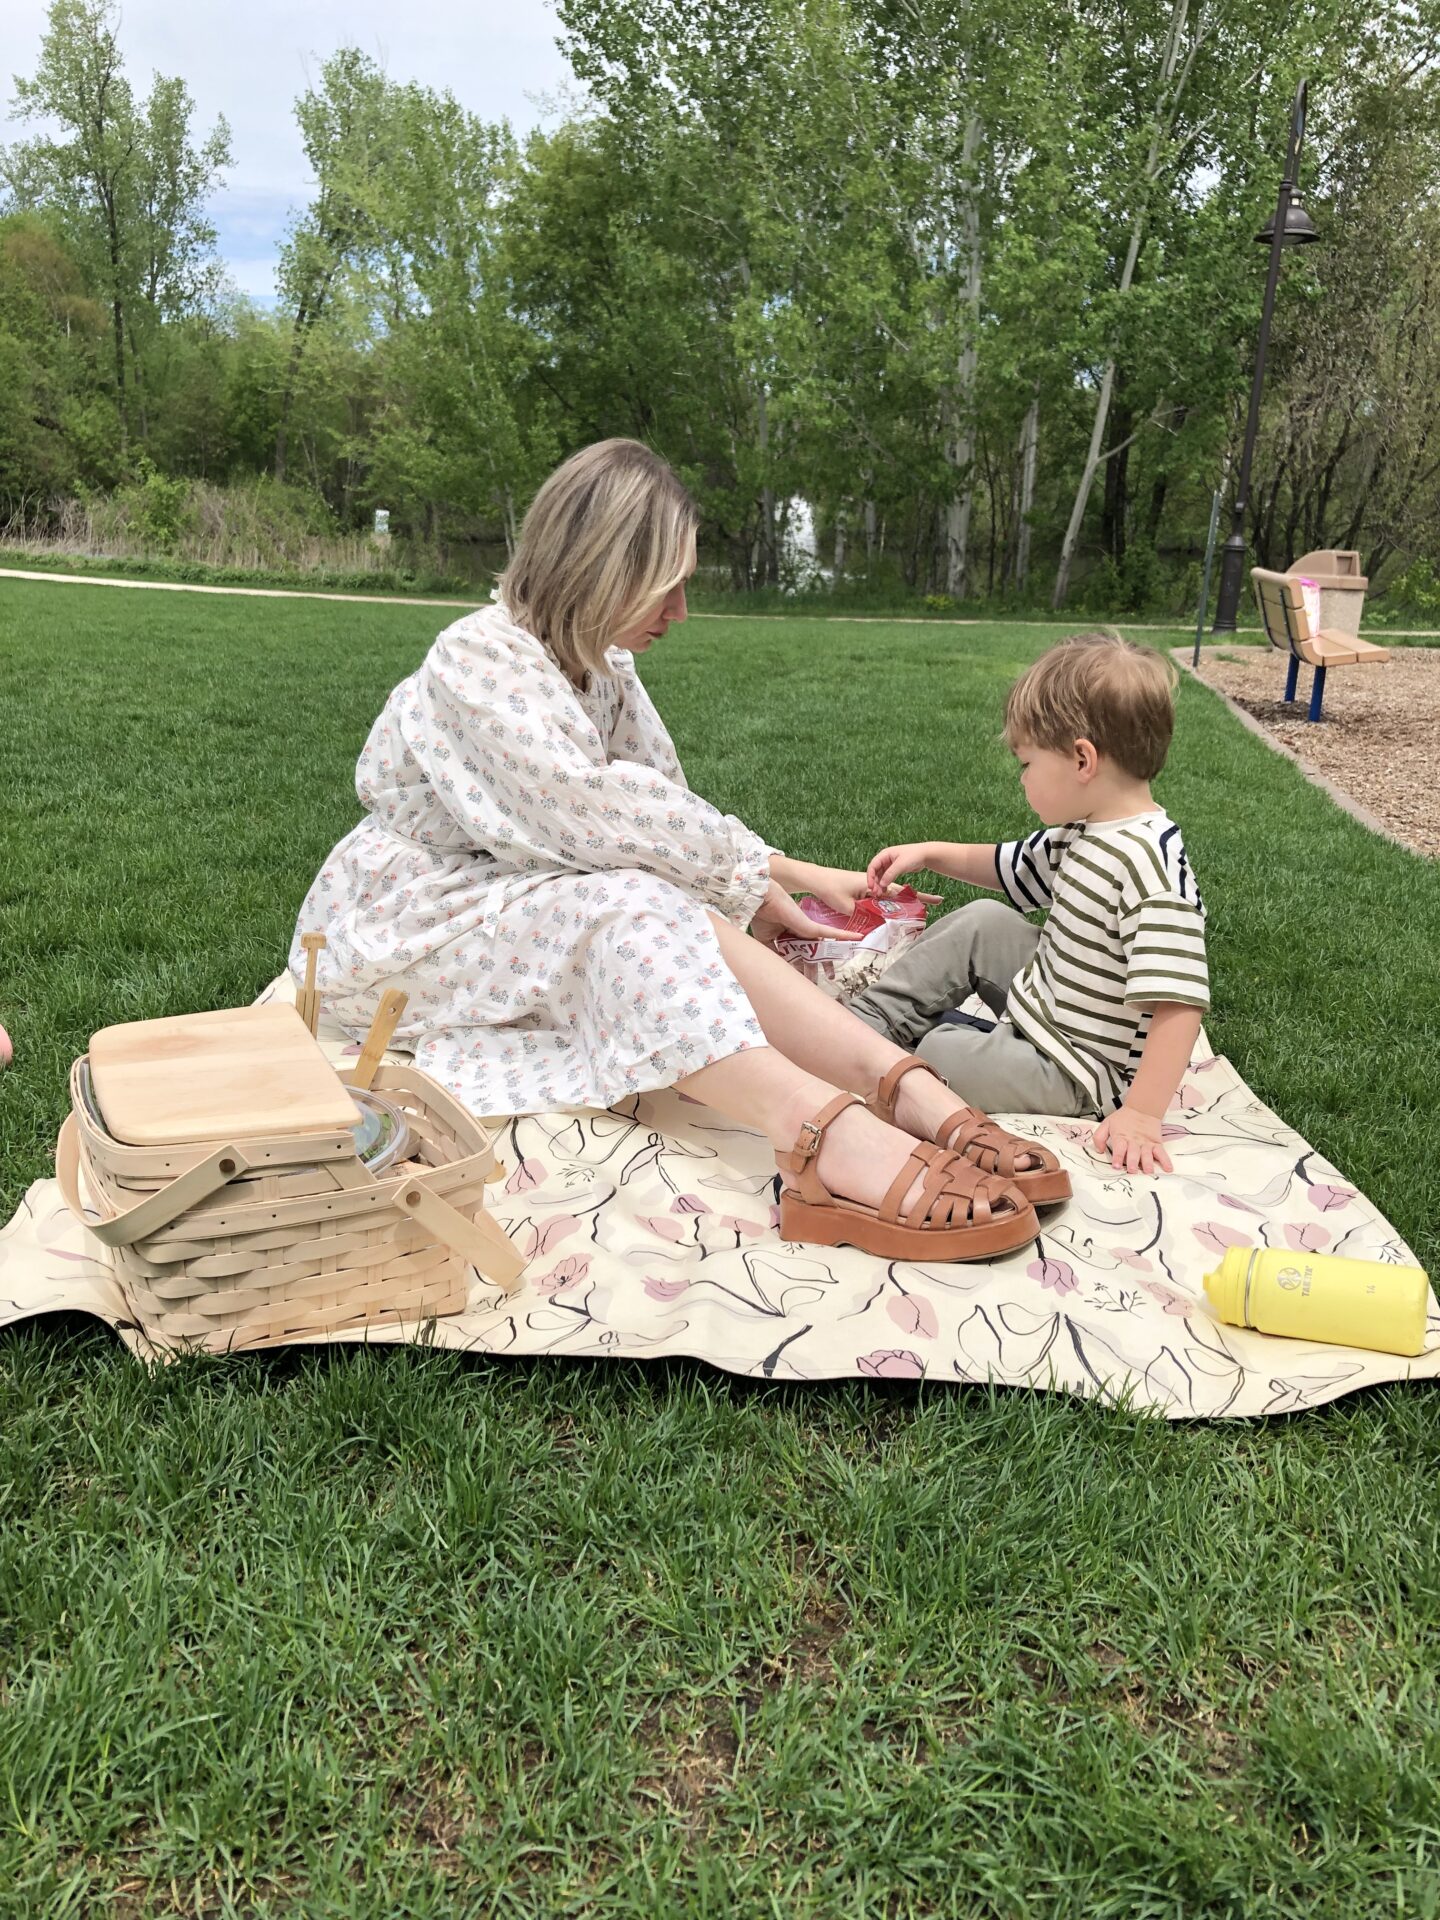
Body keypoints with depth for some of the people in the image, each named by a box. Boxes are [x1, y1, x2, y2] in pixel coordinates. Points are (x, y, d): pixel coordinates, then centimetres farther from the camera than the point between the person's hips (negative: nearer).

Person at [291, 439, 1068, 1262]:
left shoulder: (606, 668, 9)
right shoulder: (478, 661, -19)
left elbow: (666, 809, 8)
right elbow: (590, 810, -30)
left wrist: (792, 873, -3)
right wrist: (748, 878, -24)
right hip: (398, 938, -7)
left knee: (678, 911, -24)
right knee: (628, 905, -34)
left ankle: (913, 1094, -43)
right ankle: (824, 1132, -58)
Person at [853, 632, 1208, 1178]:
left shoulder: (1151, 865, -31)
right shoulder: (1082, 832, -1)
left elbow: (1178, 1003, -34)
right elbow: (1014, 869, 20)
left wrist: (1141, 1115, -35)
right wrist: (932, 855, 13)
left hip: (1075, 1075, -9)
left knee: (933, 1052, -14)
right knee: (981, 922, 7)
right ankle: (868, 1023, 11)